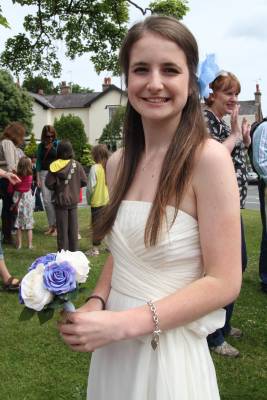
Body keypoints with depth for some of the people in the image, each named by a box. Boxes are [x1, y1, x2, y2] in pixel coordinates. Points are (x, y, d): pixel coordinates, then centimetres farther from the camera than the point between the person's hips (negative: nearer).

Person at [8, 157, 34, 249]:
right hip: (28, 201, 0)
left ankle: (19, 244, 15)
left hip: (18, 202, 0)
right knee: (29, 224, 11)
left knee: (19, 224, 11)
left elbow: (10, 190, -6)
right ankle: (30, 244, 13)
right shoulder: (30, 177, -14)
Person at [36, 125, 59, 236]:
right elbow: (38, 161, 11)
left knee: (54, 200, -3)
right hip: (44, 173, 3)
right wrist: (38, 179, 6)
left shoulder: (58, 144, -1)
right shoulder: (41, 146, 10)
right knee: (46, 201, 2)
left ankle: (56, 225, 6)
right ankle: (51, 225, 14)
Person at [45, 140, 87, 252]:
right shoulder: (76, 165, -9)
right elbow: (84, 182, -5)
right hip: (73, 200, 2)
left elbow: (49, 183, -15)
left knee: (62, 229, 7)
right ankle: (73, 251, 20)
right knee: (73, 228, 13)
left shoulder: (55, 166, -14)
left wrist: (56, 189, 5)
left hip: (60, 201, -2)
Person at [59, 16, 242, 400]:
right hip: (113, 346, 6)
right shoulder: (117, 163, 1)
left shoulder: (209, 158, -18)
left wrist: (122, 323, -21)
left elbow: (224, 283, -18)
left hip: (170, 350, -5)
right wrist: (95, 303, -5)